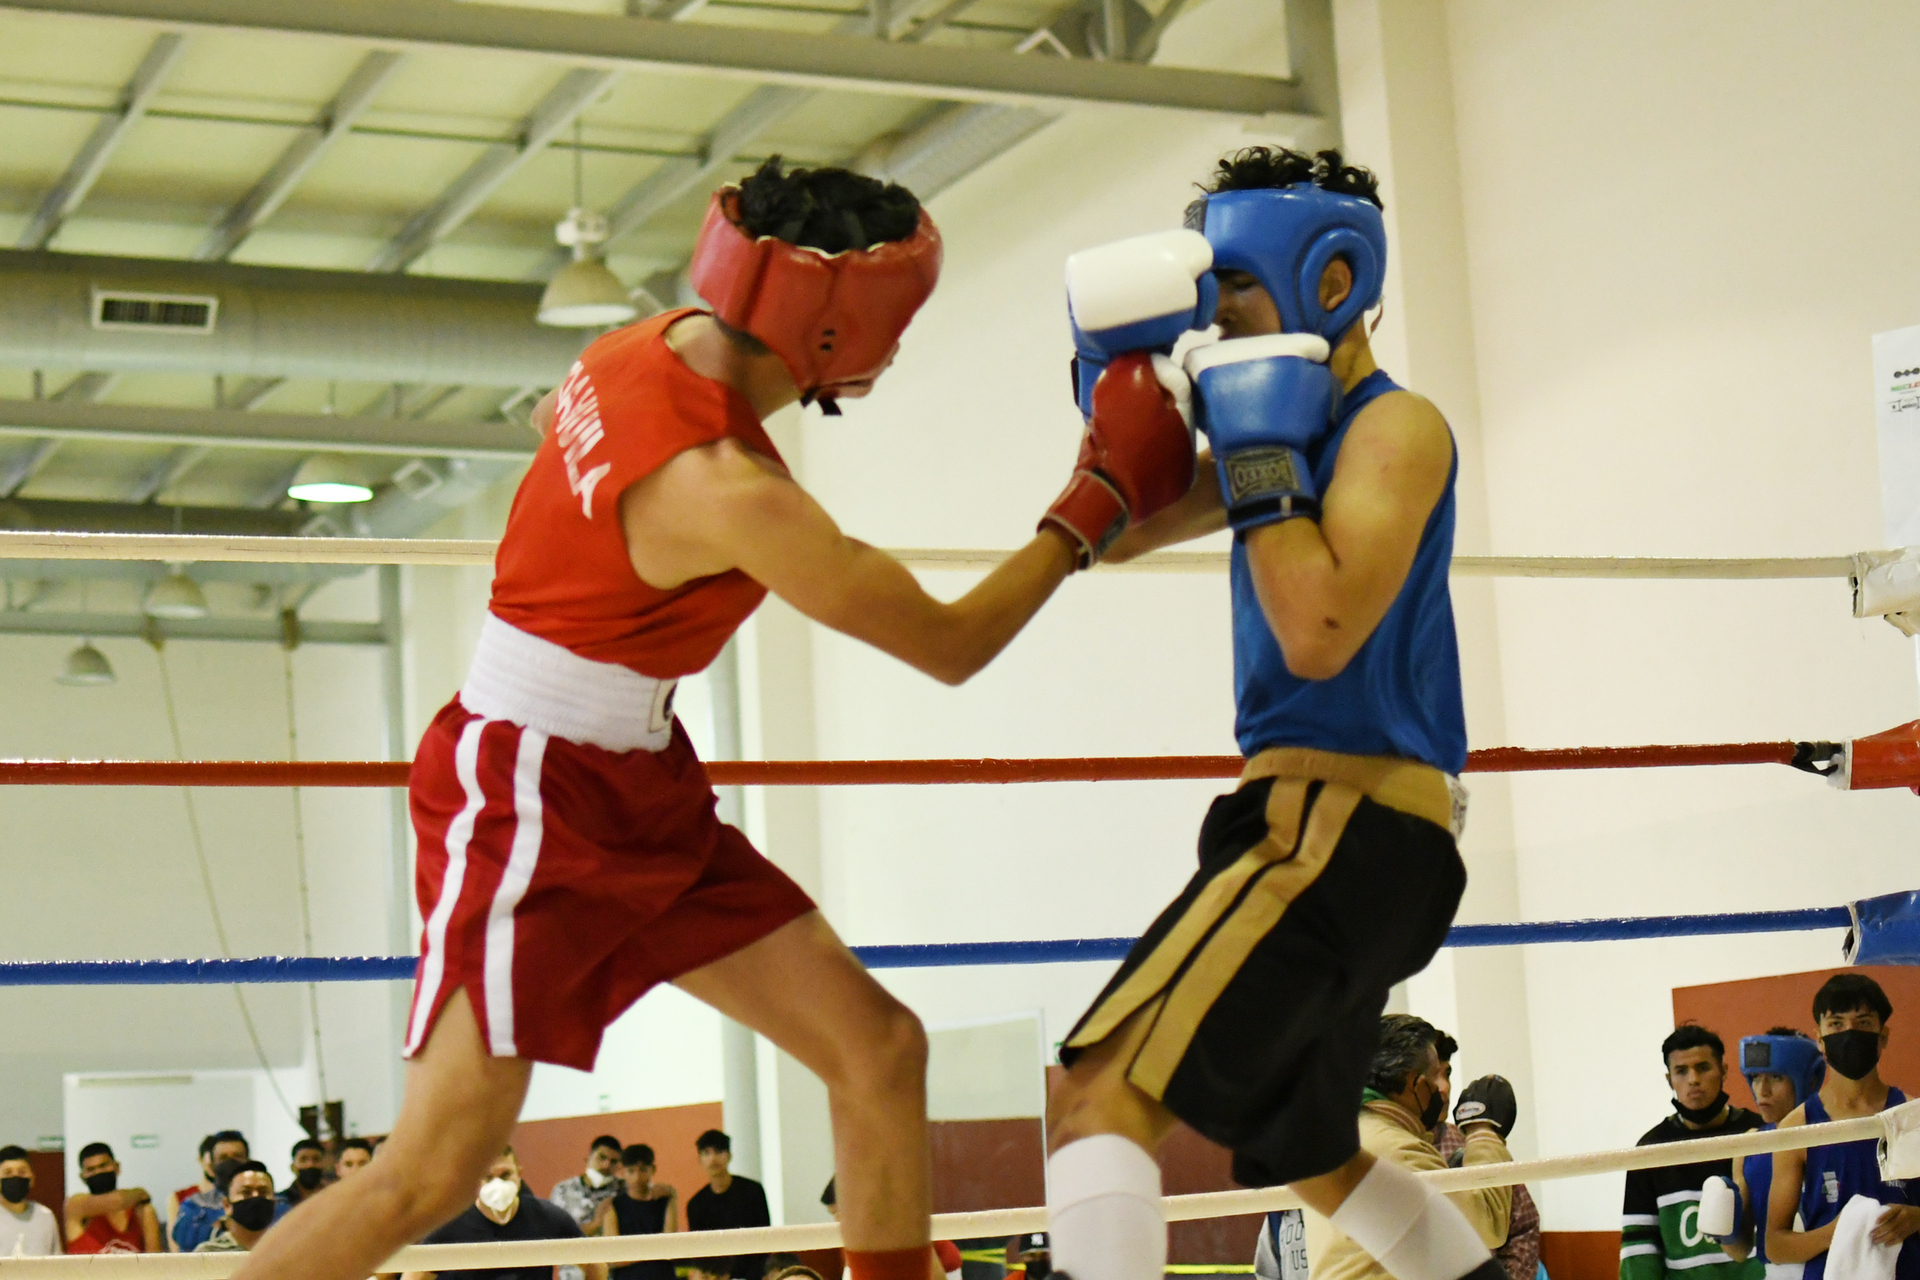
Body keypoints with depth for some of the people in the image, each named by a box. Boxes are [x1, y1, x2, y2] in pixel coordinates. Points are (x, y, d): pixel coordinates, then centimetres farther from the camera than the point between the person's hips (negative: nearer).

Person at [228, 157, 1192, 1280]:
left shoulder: (657, 345, -1)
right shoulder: (727, 494, -26)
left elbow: (554, 418, 26)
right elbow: (951, 647, -15)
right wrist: (1093, 505, -7)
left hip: (646, 799, 10)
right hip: (531, 804, -10)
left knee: (881, 1051, 5)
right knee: (436, 1170, -12)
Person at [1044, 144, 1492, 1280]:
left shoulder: (1396, 427, -8)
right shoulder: (1295, 425, 18)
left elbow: (1320, 634, -21)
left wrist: (1259, 451, -16)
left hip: (1349, 821, -11)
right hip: (1316, 823, 11)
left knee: (1102, 1095, -23)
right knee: (1310, 1155, 27)